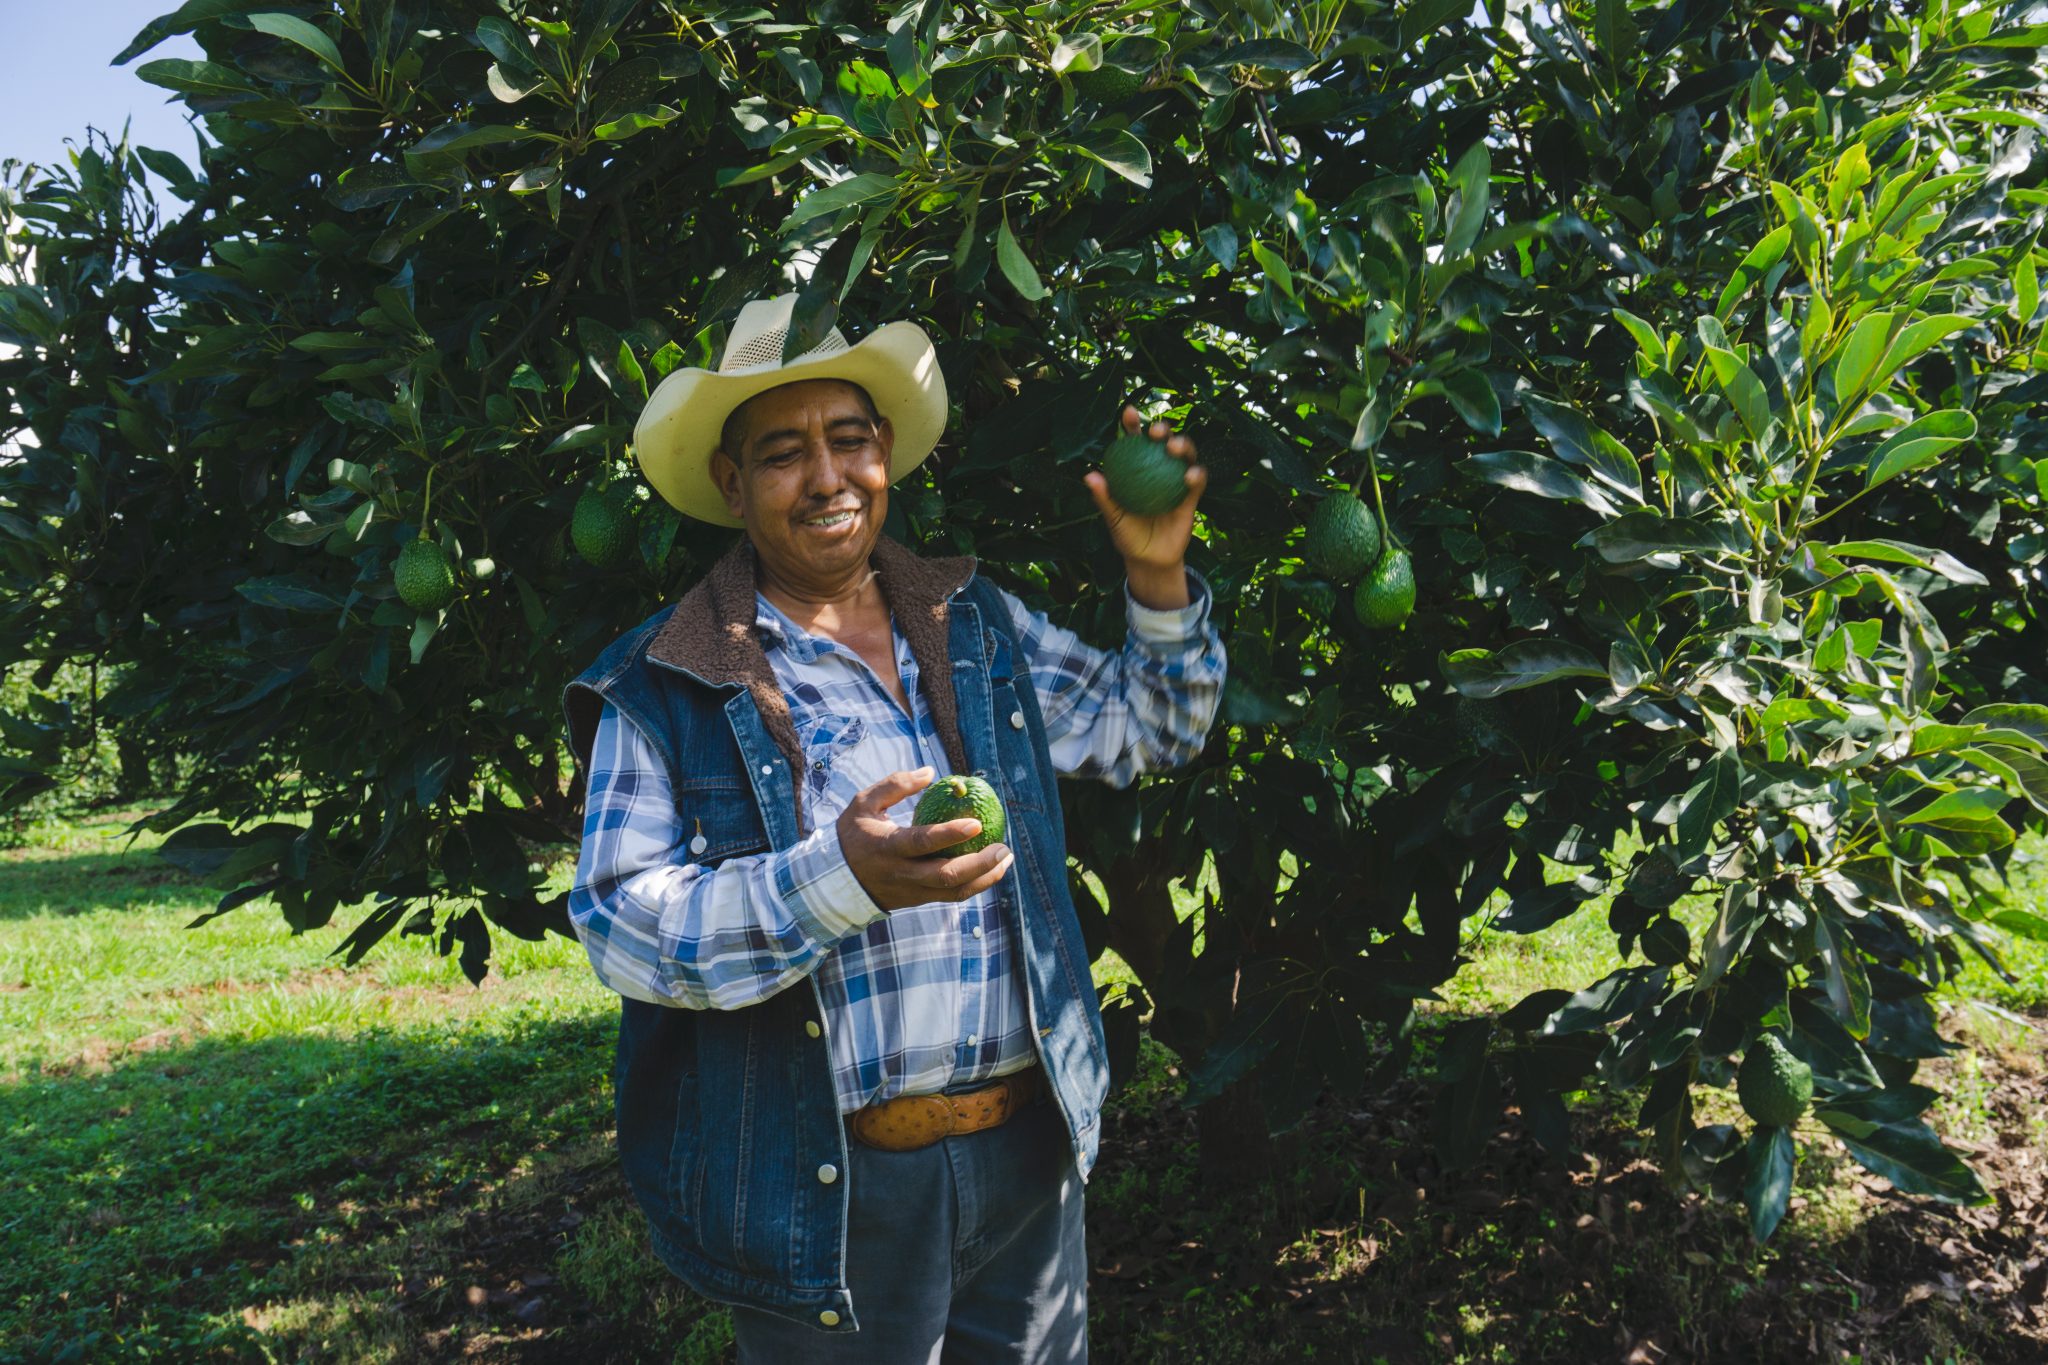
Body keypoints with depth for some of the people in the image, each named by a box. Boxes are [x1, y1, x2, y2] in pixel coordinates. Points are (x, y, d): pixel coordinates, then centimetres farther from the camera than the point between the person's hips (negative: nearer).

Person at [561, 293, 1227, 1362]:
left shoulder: (979, 624, 7)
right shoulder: (664, 686, -7)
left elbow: (1142, 727, 17)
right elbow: (619, 924, -14)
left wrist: (1159, 580, -1)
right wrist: (839, 881, -28)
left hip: (1028, 1154, 5)